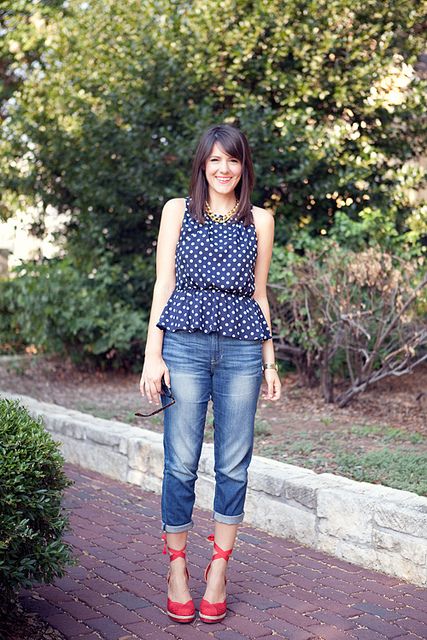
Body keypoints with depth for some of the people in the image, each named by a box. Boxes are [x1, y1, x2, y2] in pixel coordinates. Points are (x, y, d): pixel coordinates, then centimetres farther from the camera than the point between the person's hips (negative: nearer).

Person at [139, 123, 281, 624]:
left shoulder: (260, 219, 13)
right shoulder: (177, 211, 9)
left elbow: (259, 293, 16)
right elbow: (164, 285, 5)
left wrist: (269, 361, 12)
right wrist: (153, 355, -3)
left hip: (242, 348, 2)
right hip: (185, 343, -2)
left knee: (233, 462, 4)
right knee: (181, 461, -1)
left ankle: (218, 570, 18)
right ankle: (177, 569, 14)